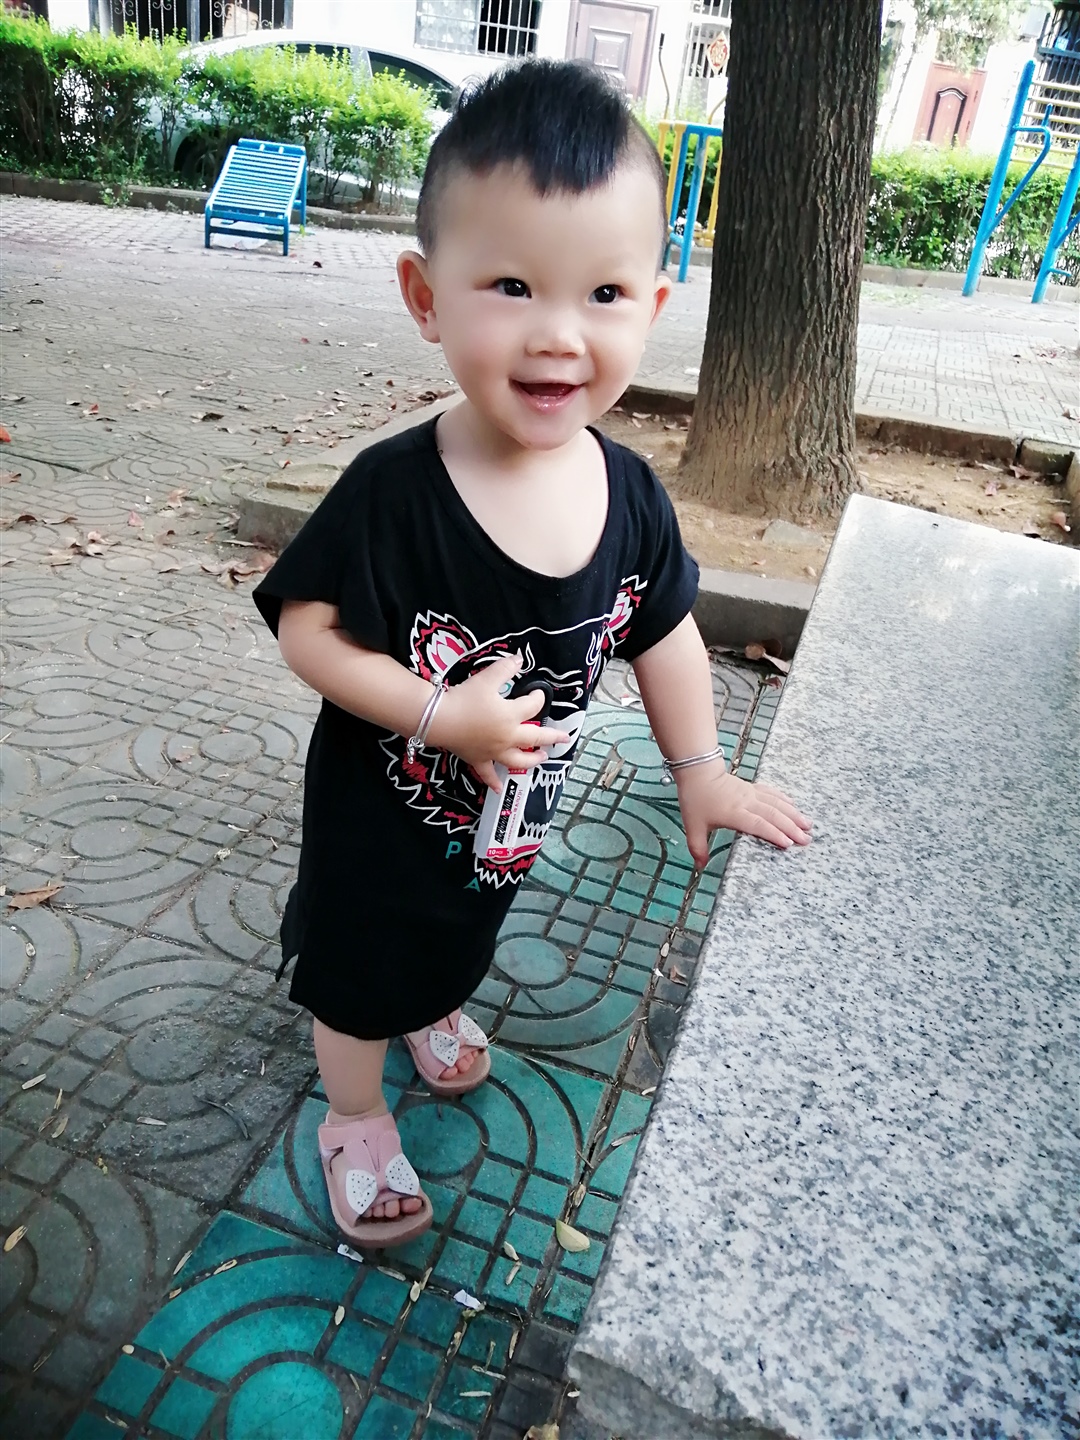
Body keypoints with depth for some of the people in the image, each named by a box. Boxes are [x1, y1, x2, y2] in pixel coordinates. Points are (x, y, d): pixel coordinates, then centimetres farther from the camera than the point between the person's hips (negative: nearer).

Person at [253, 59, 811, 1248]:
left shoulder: (628, 496, -18)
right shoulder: (393, 494, -32)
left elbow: (662, 628, -3)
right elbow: (308, 629, -23)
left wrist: (699, 770, 2)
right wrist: (443, 716, -32)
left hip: (506, 815, 5)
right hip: (382, 816, -4)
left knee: (457, 940, 33)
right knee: (361, 969, 21)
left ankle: (430, 1010, 67)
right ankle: (353, 1118, 50)